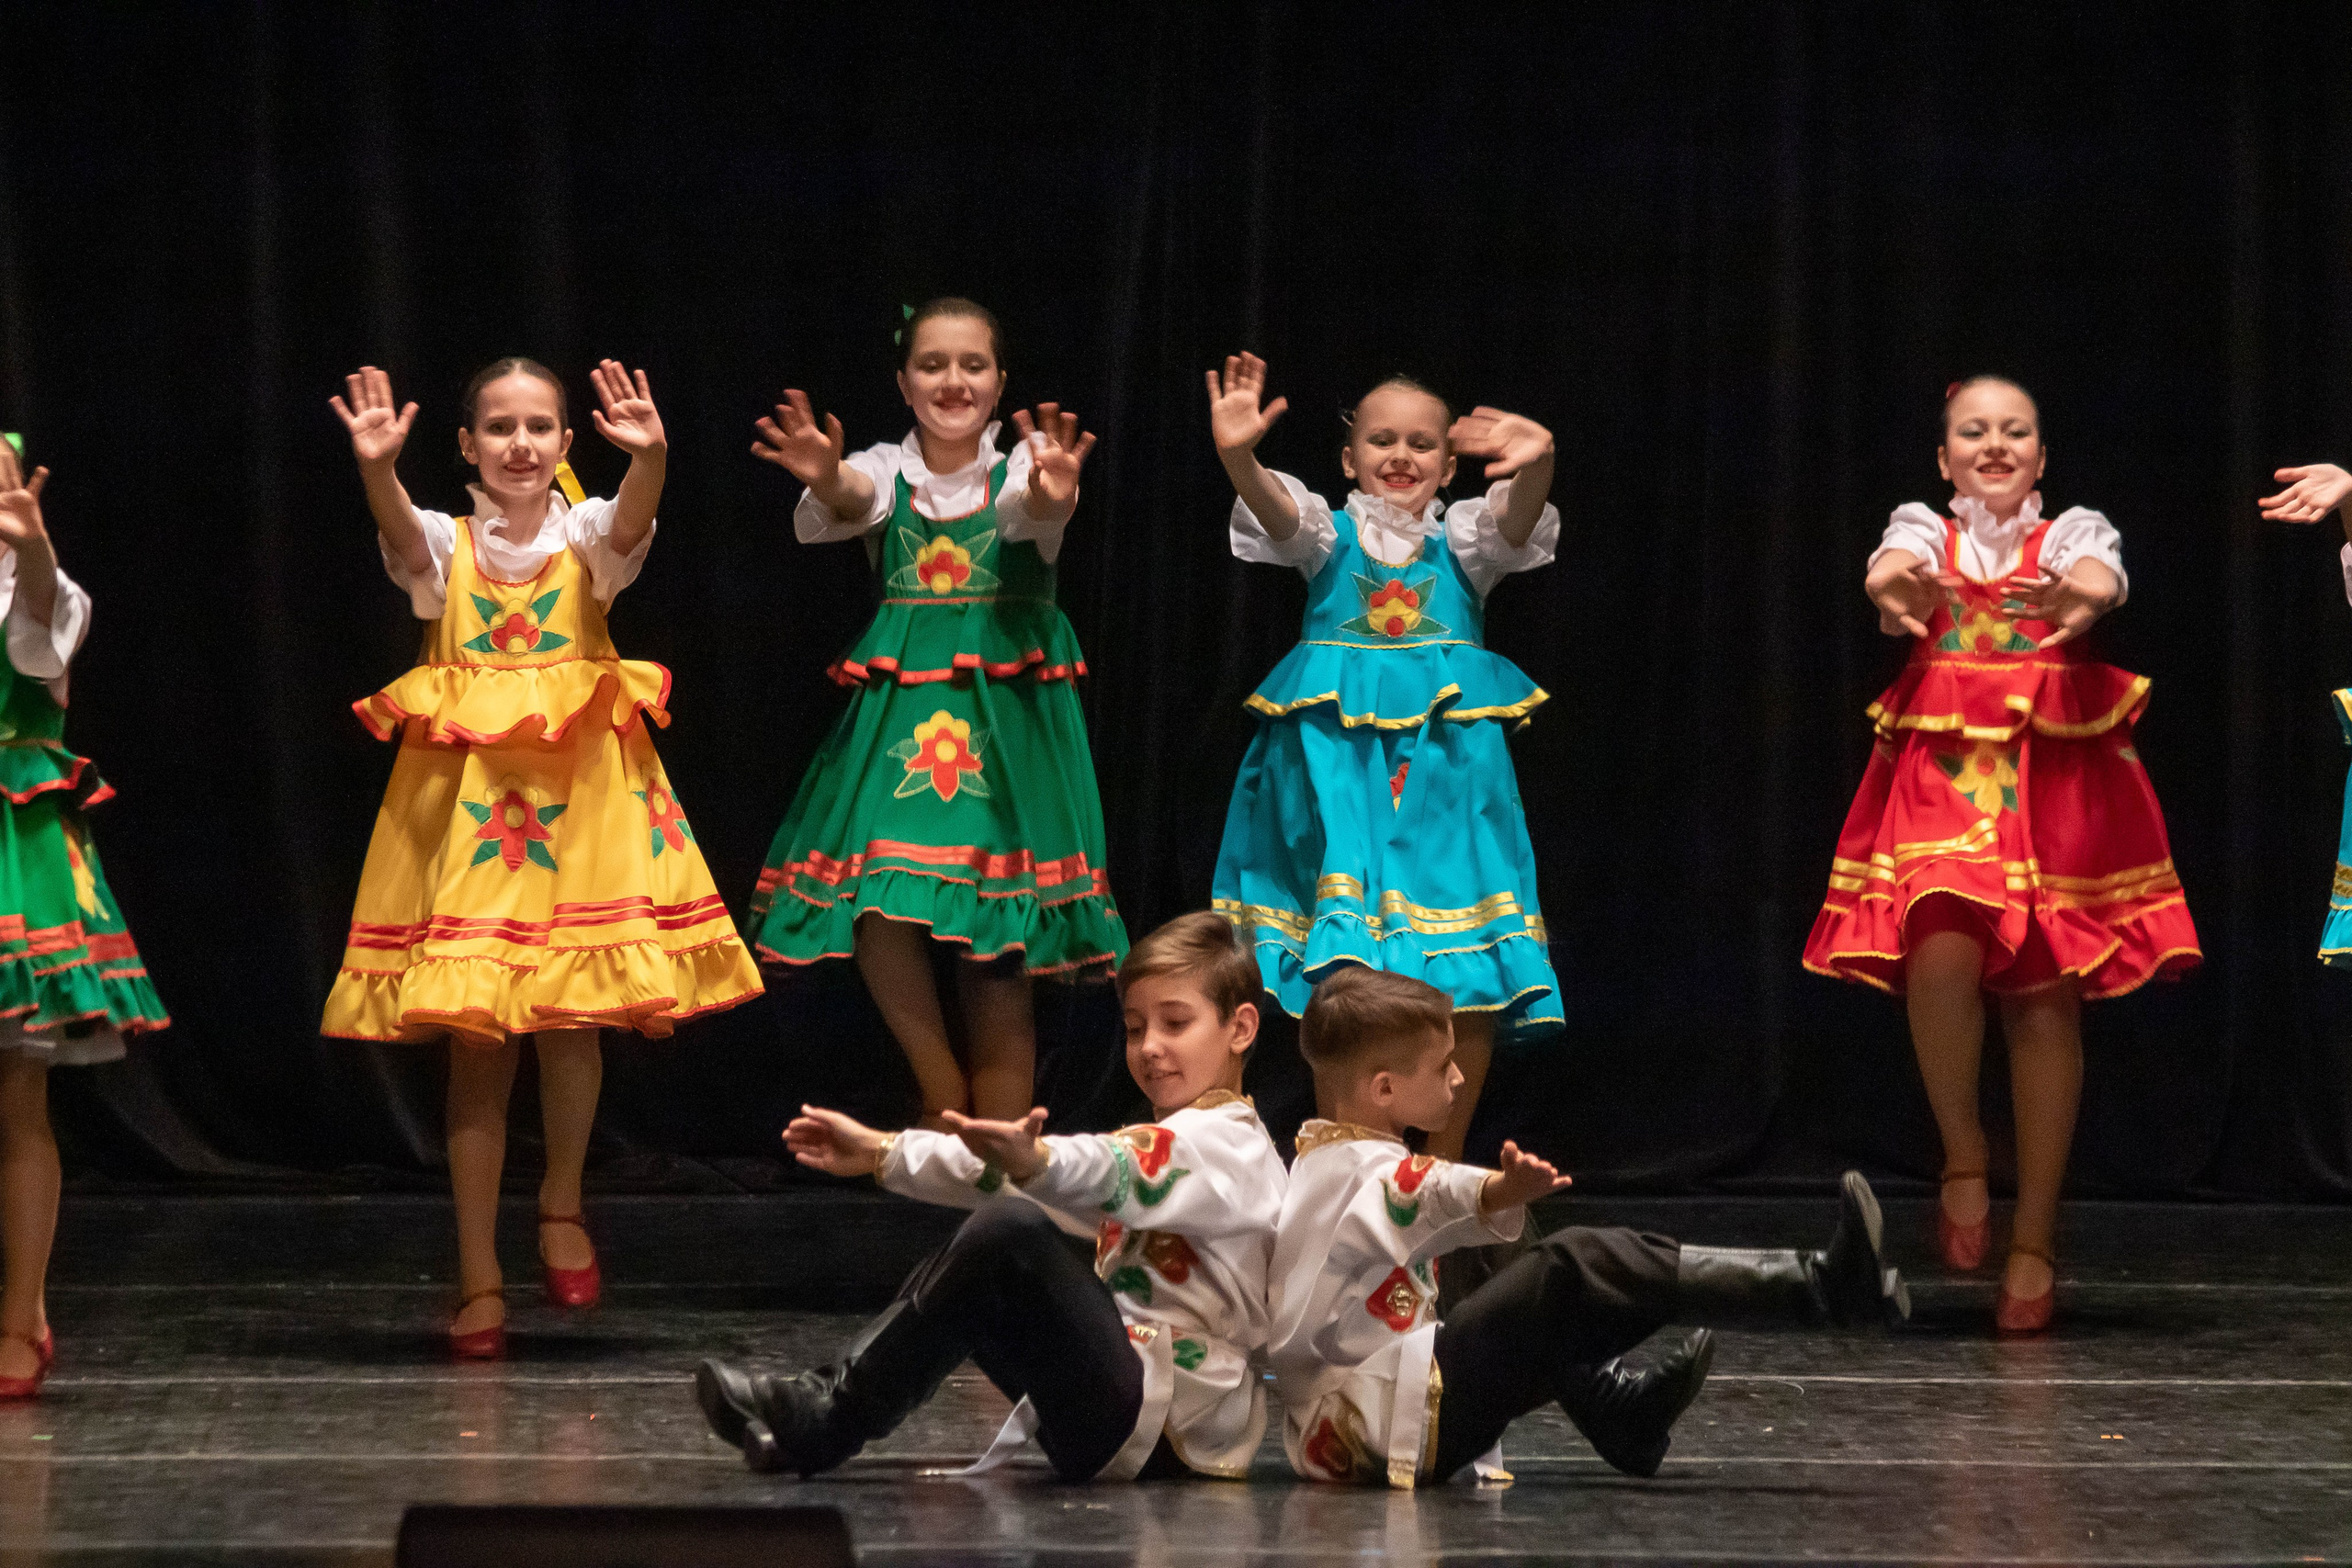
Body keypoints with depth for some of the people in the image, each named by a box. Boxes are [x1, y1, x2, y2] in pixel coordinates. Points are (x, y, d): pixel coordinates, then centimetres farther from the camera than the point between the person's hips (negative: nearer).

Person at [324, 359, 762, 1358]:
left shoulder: (587, 534, 4)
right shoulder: (445, 545, 3)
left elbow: (631, 518, -20)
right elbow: (399, 531, -21)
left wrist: (650, 456, -42)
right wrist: (377, 468, -42)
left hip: (580, 789, 1)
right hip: (468, 788, -1)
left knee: (574, 1018, -1)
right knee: (475, 1039, -2)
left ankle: (561, 1206, 26)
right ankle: (479, 1280, 2)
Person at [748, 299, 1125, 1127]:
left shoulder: (1019, 469, 1)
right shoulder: (885, 471, 6)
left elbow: (1038, 507, -22)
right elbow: (850, 498, -17)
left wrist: (1053, 493, -48)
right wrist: (825, 477, -43)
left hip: (1007, 707, -1)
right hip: (902, 704, 1)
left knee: (997, 955, -4)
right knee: (877, 910, -16)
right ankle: (942, 1090, 8)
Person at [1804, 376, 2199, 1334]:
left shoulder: (2072, 534, 9)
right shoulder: (1925, 533, 10)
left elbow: (2102, 578, -14)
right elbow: (1888, 570, -13)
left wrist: (2078, 598, -40)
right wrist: (1896, 586, -39)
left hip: (2057, 777, 0)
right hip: (1940, 768, 0)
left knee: (2044, 1000, -2)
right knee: (1941, 956, -23)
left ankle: (2036, 1240, 6)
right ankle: (1962, 1156, 3)